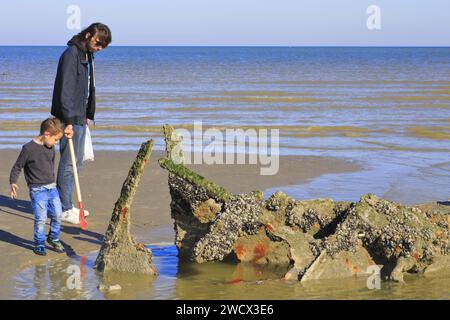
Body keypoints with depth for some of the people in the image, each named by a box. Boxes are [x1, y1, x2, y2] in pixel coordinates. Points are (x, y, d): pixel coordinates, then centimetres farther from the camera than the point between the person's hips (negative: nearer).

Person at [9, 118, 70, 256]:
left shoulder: (51, 147, 5)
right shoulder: (28, 148, -12)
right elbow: (17, 167, -8)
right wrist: (13, 182, -17)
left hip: (52, 187, 6)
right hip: (37, 190, -6)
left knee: (57, 215, 7)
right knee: (41, 218, -7)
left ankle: (54, 238, 29)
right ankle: (39, 244, 9)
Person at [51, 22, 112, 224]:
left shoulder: (87, 55, 14)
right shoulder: (71, 54, -17)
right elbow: (65, 90, -24)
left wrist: (88, 115, 19)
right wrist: (68, 121, -28)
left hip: (80, 117, 10)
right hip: (70, 118, -10)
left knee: (76, 162, 15)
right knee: (68, 163, -5)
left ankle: (67, 205, 24)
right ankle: (64, 209, 1)